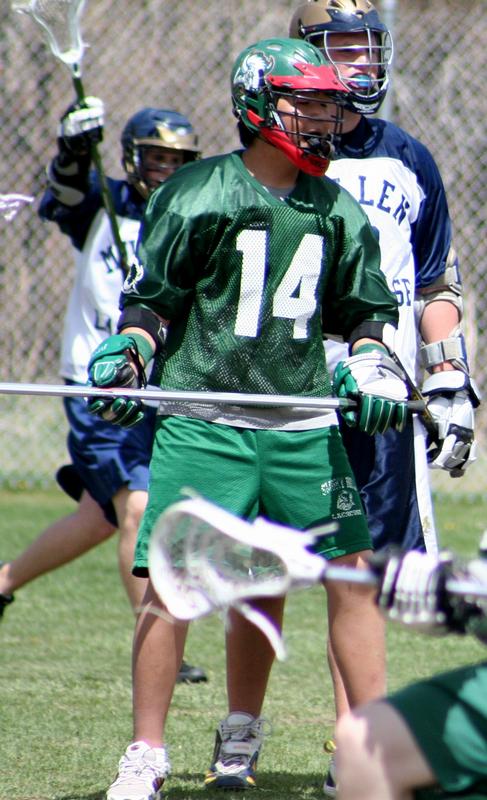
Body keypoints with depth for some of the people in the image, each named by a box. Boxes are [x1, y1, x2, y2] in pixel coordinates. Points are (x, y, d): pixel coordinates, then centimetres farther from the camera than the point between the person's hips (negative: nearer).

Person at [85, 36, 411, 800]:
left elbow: (363, 307, 18)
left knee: (354, 573, 4)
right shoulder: (199, 193, -4)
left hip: (302, 427, 5)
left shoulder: (338, 211, 10)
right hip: (202, 423, -5)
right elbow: (151, 297, 1)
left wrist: (373, 361, 0)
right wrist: (128, 354, -15)